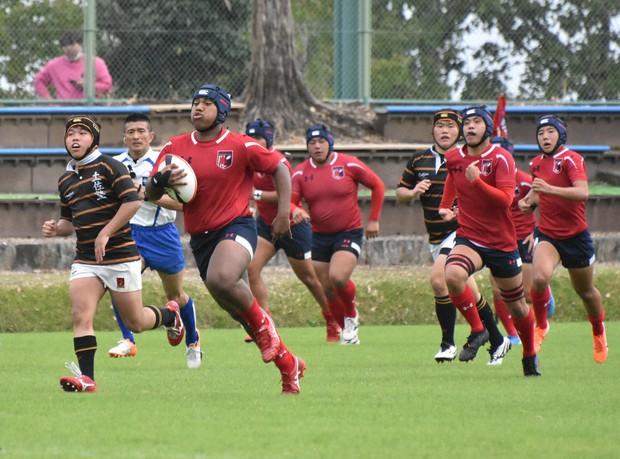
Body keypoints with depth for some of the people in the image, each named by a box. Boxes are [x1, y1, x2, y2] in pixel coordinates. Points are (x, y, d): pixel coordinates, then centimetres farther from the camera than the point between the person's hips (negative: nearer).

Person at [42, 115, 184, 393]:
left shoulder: (109, 167, -6)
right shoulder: (65, 181, 14)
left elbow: (133, 202, -15)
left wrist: (105, 233, -19)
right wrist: (56, 229, 3)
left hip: (120, 256, -5)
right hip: (85, 260, 5)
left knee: (135, 323, 6)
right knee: (81, 315, -16)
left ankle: (170, 315, 37)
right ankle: (87, 379, -18)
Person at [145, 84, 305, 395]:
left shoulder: (241, 146, -5)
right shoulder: (175, 148, 5)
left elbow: (279, 170, 5)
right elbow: (150, 194, 5)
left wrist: (283, 214, -4)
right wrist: (160, 181, -18)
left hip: (236, 227, -5)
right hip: (200, 238, 5)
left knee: (221, 279, -36)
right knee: (237, 309, 9)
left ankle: (262, 323, -7)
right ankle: (289, 365, 26)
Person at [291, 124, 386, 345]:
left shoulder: (349, 164, -6)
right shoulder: (301, 172, 0)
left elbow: (378, 186, 4)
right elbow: (290, 202, -2)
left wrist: (373, 220, 2)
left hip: (349, 233, -4)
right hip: (320, 236, 4)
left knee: (338, 277, -26)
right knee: (328, 291, 5)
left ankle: (351, 316, 4)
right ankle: (349, 333, 24)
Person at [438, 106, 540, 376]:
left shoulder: (501, 158, -10)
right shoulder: (454, 158, 3)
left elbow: (505, 199, -22)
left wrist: (477, 181, -31)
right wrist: (446, 207, 24)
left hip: (501, 243, -2)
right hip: (468, 239, 2)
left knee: (517, 308, 9)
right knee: (453, 275, -32)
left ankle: (530, 356, 34)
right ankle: (477, 330, -14)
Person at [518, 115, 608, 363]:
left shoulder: (571, 159, -14)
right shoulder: (536, 163, 6)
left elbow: (583, 192, -30)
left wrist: (549, 189, -42)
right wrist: (528, 201, 3)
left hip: (576, 236, -3)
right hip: (547, 234, 3)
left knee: (586, 291, 13)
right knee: (540, 277, -26)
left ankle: (598, 330, 41)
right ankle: (541, 326, -5)